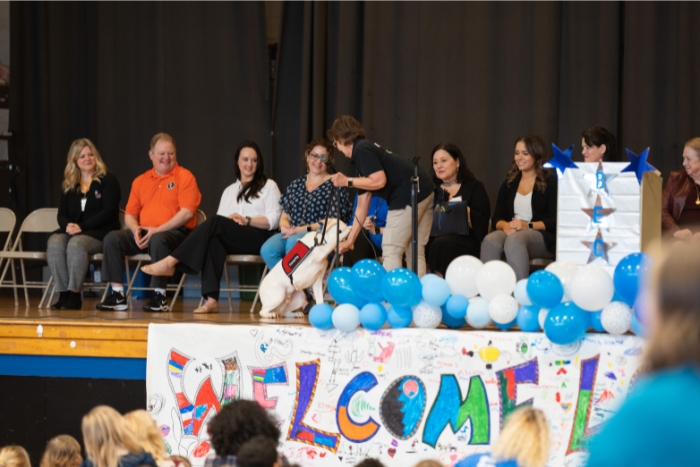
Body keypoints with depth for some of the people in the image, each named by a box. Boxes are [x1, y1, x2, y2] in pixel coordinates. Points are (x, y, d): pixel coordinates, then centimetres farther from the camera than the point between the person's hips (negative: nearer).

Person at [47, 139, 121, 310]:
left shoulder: (108, 180, 1)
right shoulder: (69, 185, 17)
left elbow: (108, 212, -9)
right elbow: (62, 214, 14)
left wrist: (82, 226, -18)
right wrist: (68, 225, -12)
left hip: (101, 232, -5)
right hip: (73, 231, 5)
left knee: (76, 243, -36)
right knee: (54, 242, -29)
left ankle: (74, 294, -31)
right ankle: (63, 294, -28)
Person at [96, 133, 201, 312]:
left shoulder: (184, 177, 0)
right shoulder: (140, 181, 17)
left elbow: (187, 212, -11)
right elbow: (130, 214, 17)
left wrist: (157, 230, -18)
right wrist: (135, 229, -8)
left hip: (175, 232, -5)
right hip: (144, 233, 5)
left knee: (158, 240, -39)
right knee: (112, 238, -18)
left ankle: (159, 297, -30)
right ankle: (117, 295, -19)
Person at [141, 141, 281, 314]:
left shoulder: (269, 186, 16)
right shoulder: (229, 191, 29)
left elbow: (273, 220, 3)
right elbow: (221, 220, 16)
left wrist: (247, 220, -12)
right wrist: (230, 221, -8)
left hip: (260, 239, -4)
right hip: (232, 242, 4)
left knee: (215, 223, -31)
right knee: (213, 240, -36)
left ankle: (170, 262, -36)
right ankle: (211, 299, -47)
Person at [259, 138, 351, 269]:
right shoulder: (295, 185, 22)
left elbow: (332, 221, -3)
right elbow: (285, 217, 20)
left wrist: (302, 229, -13)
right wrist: (285, 227, -5)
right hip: (292, 234, 4)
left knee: (294, 243, -38)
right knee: (267, 250, -29)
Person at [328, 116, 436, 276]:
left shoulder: (361, 150, -4)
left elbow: (379, 181, -18)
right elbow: (362, 205, 24)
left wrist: (348, 182, -4)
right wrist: (350, 240, 25)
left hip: (409, 196, -10)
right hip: (425, 192, 10)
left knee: (391, 251, -2)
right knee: (415, 253, 13)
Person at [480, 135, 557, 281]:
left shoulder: (550, 181, 4)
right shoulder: (509, 183, 19)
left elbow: (555, 220, -5)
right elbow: (497, 218, 13)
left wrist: (528, 226, -19)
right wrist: (505, 225, -11)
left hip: (543, 237, -4)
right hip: (511, 232, 4)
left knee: (514, 240, -38)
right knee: (490, 241, -31)